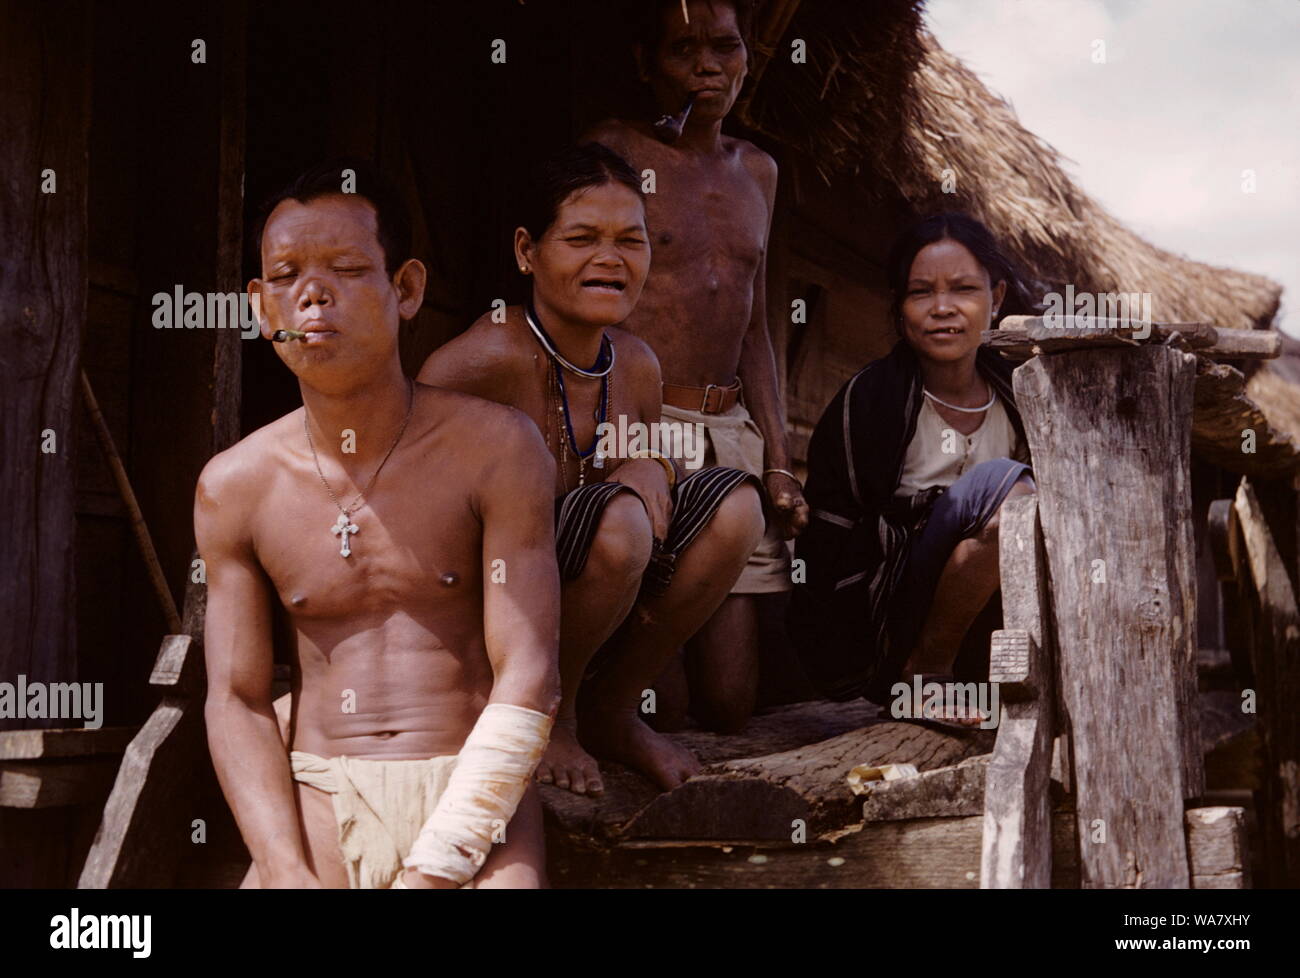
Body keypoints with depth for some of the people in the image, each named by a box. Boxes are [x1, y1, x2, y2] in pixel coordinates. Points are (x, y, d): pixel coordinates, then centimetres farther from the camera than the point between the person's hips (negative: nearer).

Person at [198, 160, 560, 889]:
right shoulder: (235, 487, 3)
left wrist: (428, 874, -18)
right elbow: (237, 700, 3)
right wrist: (291, 873, -13)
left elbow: (528, 685, -9)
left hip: (474, 792, -1)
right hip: (319, 799, 1)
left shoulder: (497, 448, -5)